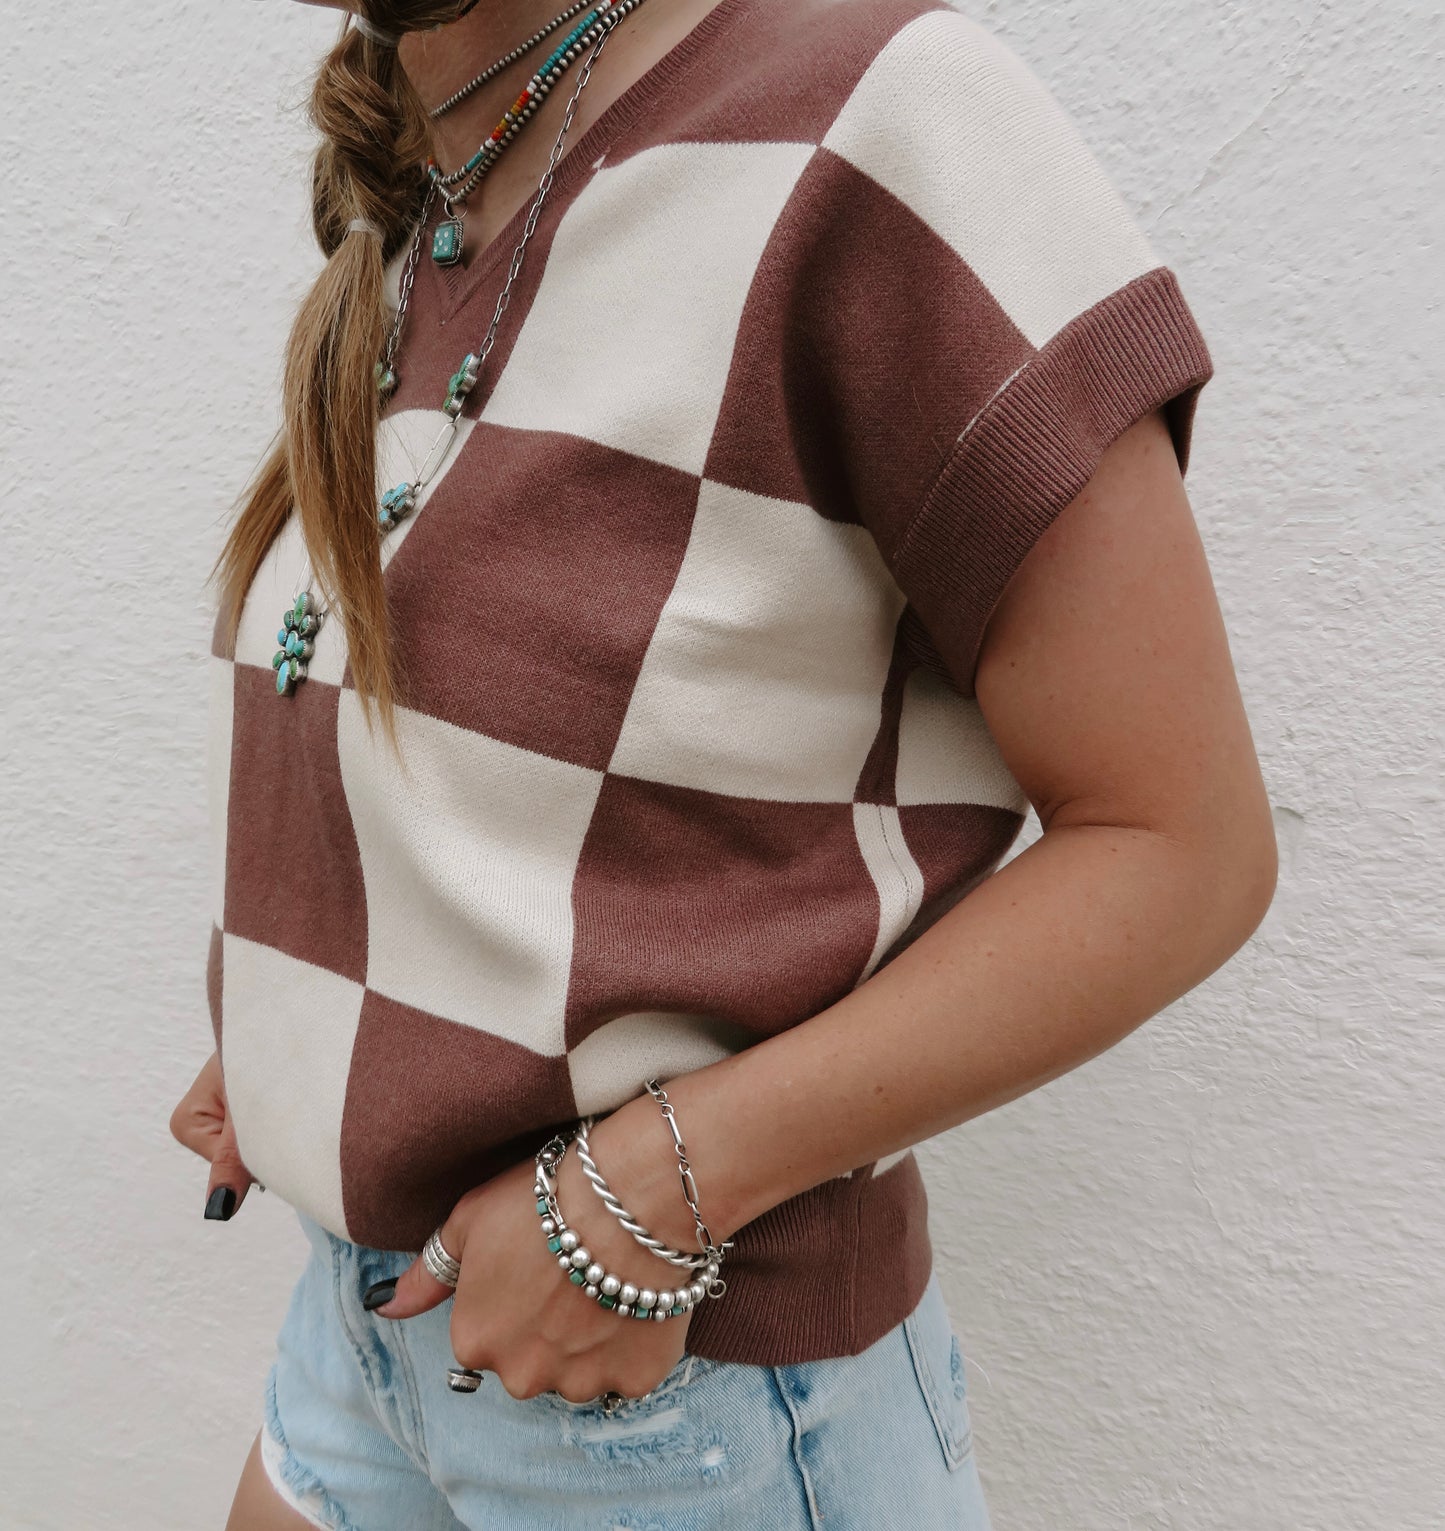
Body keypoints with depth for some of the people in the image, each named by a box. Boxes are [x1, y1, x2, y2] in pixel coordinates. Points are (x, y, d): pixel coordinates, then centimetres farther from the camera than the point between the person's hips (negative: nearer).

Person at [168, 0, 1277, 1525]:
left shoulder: (870, 127, -18)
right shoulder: (393, 254, 5)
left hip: (692, 1368, -6)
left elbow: (1182, 846, -20)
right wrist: (293, 1029, 3)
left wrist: (652, 1187, -22)